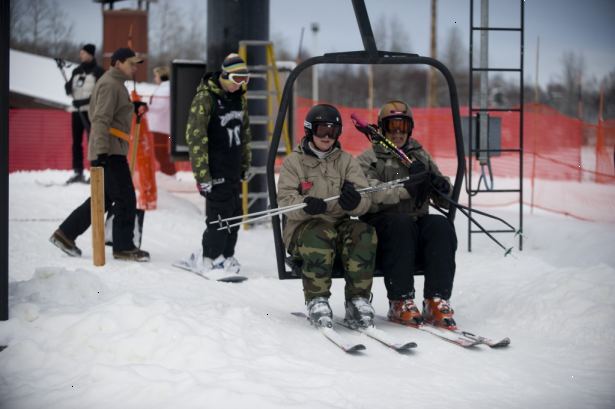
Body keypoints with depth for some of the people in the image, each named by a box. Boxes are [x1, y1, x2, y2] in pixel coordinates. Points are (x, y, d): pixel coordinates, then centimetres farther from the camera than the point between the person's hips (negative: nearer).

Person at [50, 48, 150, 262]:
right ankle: (123, 247, 1)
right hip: (110, 152, -11)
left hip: (110, 151, 11)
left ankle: (65, 234, 17)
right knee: (126, 200, -6)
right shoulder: (109, 84, -11)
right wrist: (101, 151, -26)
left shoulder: (116, 84, 21)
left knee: (103, 199, 14)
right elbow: (101, 120, -20)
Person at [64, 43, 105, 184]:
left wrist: (87, 100, -19)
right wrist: (69, 88, -7)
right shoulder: (77, 71, 15)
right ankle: (78, 172, 12)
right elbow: (69, 90, 16)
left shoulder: (98, 71, -3)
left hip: (91, 110, -6)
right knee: (76, 142, 6)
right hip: (76, 110, 6)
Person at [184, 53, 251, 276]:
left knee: (235, 212, 9)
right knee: (220, 213, -9)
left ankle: (226, 255, 22)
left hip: (234, 166, 7)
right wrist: (202, 174, -19)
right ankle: (209, 259, 3)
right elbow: (195, 137, -17)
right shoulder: (205, 98, -15)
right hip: (215, 168, -7)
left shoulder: (239, 96, 8)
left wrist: (245, 163, 20)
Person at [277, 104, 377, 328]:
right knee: (321, 235, -37)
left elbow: (365, 200, 2)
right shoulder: (294, 161, 10)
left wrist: (354, 201, -25)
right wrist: (305, 206, -28)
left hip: (341, 225, 3)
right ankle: (317, 300, -29)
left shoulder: (347, 161, 15)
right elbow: (285, 199, -4)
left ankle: (358, 298, -26)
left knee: (365, 233, -30)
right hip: (303, 227, -2)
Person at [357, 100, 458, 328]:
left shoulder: (421, 157, 21)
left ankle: (437, 301, -33)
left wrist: (442, 187, -8)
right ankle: (400, 302, -35)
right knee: (401, 222, -35)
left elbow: (445, 202, 16)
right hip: (382, 229, -3)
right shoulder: (368, 160, 10)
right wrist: (405, 188, -23)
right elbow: (370, 196, -11)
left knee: (441, 225, -28)